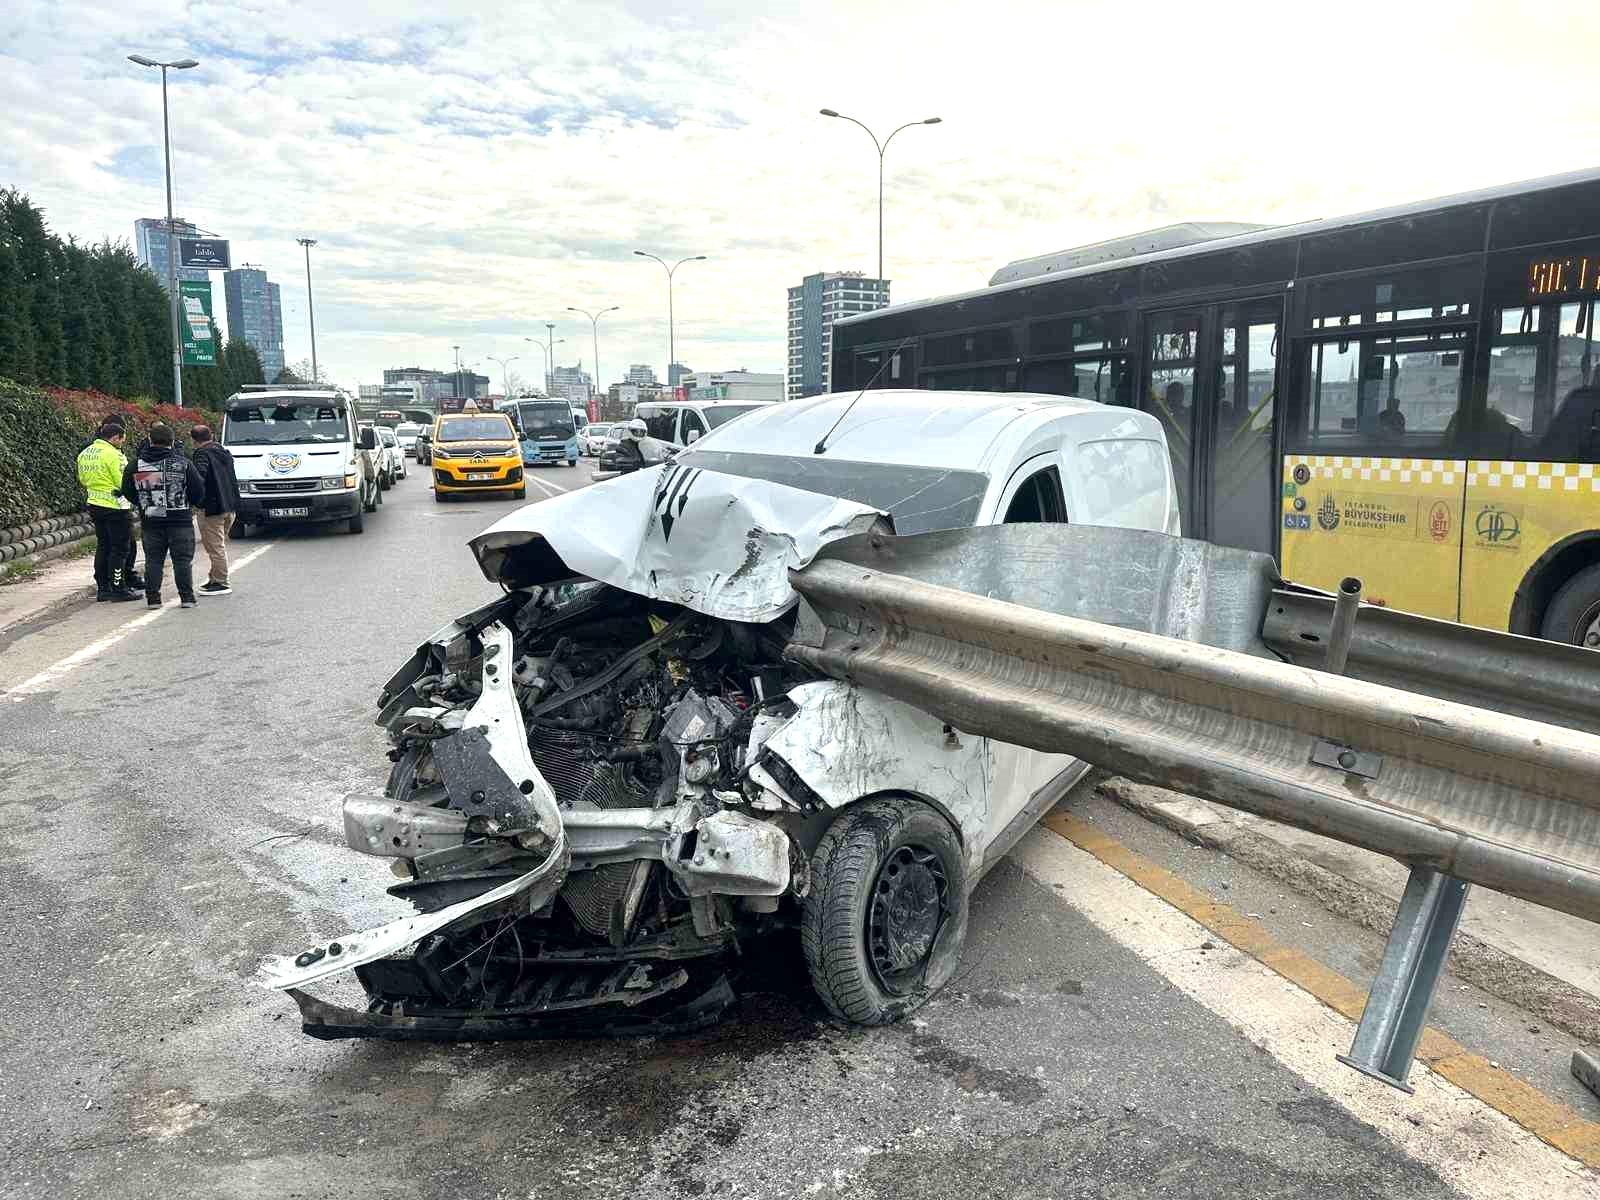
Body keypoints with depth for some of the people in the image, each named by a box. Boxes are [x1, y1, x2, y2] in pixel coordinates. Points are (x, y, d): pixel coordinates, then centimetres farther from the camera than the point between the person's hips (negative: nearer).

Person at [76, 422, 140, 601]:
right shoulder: (112, 454, -17)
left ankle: (102, 587, 18)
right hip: (115, 506, -8)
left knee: (103, 546, 15)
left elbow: (83, 480, 18)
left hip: (95, 505, 8)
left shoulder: (84, 453, 10)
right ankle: (118, 588, -1)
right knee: (119, 548, -2)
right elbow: (124, 482, -17)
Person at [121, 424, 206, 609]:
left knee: (153, 560, 9)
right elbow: (199, 490, -3)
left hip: (150, 522, 2)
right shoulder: (183, 463, -6)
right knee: (183, 560, 2)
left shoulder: (135, 465, 1)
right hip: (180, 520, -2)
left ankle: (153, 598, 8)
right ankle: (187, 597, 0)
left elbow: (127, 491, 8)